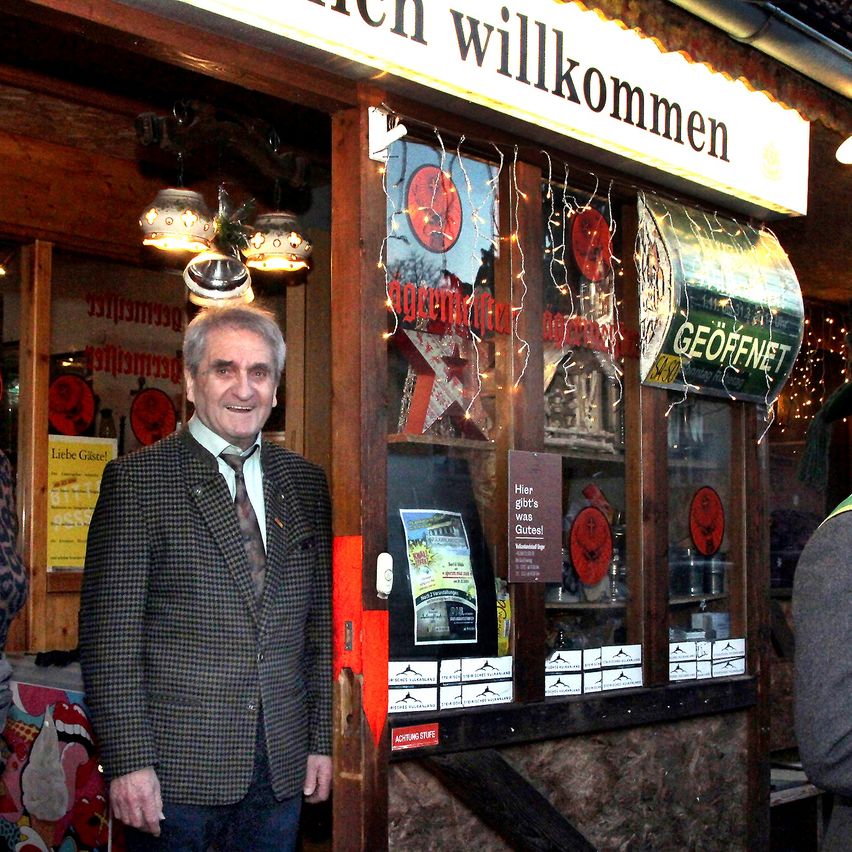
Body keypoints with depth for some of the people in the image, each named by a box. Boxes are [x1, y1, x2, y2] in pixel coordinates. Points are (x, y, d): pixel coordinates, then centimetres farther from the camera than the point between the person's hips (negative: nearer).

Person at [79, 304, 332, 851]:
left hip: (283, 766, 4)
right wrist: (130, 761, -12)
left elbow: (322, 621, 11)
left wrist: (324, 740, 7)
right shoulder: (137, 478, -4)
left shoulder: (306, 483, 9)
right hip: (178, 765, -4)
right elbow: (110, 631, -8)